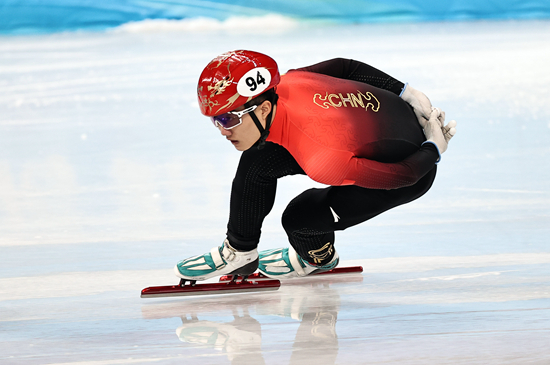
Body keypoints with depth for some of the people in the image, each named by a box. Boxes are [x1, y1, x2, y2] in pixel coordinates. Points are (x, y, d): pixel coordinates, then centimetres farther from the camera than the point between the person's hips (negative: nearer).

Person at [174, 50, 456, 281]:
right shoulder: (286, 84, -24)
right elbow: (345, 67, -6)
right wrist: (408, 95, 3)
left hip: (412, 166, -7)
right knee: (256, 162, -3)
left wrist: (433, 150, -13)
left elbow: (403, 175, -33)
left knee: (299, 218, -12)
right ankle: (239, 252, 18)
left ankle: (318, 257, 25)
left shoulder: (323, 161, -43)